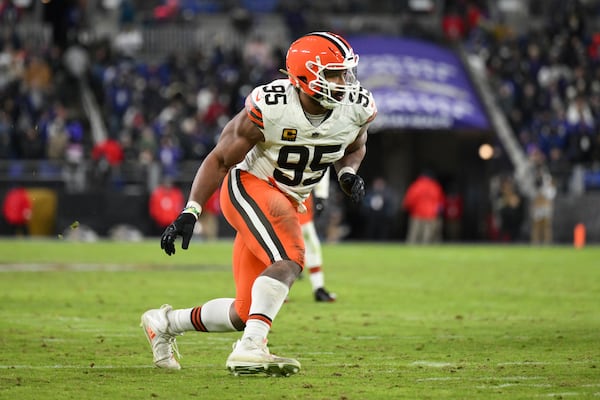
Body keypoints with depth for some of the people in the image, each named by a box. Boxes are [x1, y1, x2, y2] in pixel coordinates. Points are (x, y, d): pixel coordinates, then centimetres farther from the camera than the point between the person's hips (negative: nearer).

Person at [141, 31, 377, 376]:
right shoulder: (269, 108, -23)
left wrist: (349, 172, -8)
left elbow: (355, 147, 15)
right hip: (250, 188, -6)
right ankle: (250, 349, -33)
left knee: (245, 314, 5)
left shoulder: (357, 108, -10)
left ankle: (164, 323, 27)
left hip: (289, 204, 6)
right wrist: (190, 212, -15)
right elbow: (221, 159, -11)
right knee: (289, 261, -33)